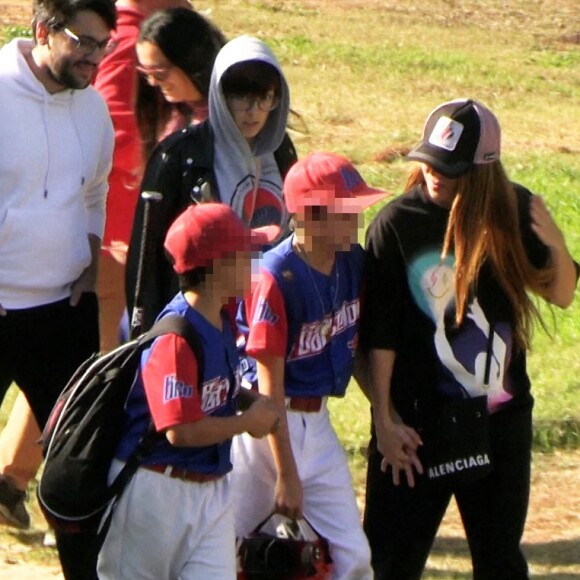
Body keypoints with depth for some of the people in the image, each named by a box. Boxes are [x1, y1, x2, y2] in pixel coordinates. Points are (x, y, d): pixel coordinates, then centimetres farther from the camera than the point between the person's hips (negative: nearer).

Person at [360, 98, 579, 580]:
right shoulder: (396, 225, -11)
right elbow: (379, 335, -9)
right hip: (419, 419, -3)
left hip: (502, 416, 3)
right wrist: (384, 420, -10)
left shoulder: (513, 212, -3)